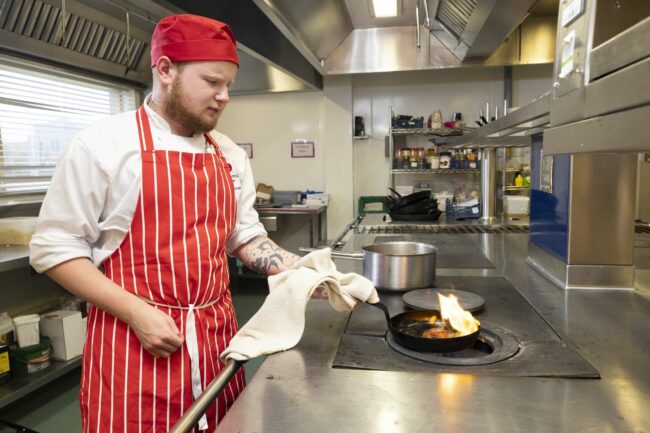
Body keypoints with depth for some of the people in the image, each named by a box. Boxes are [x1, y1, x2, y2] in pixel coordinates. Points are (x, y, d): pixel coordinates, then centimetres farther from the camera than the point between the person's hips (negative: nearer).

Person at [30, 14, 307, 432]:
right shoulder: (101, 144, -9)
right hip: (135, 342, -4)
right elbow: (54, 247, -7)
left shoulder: (229, 155, 6)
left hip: (217, 336, 5)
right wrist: (135, 312, -16)